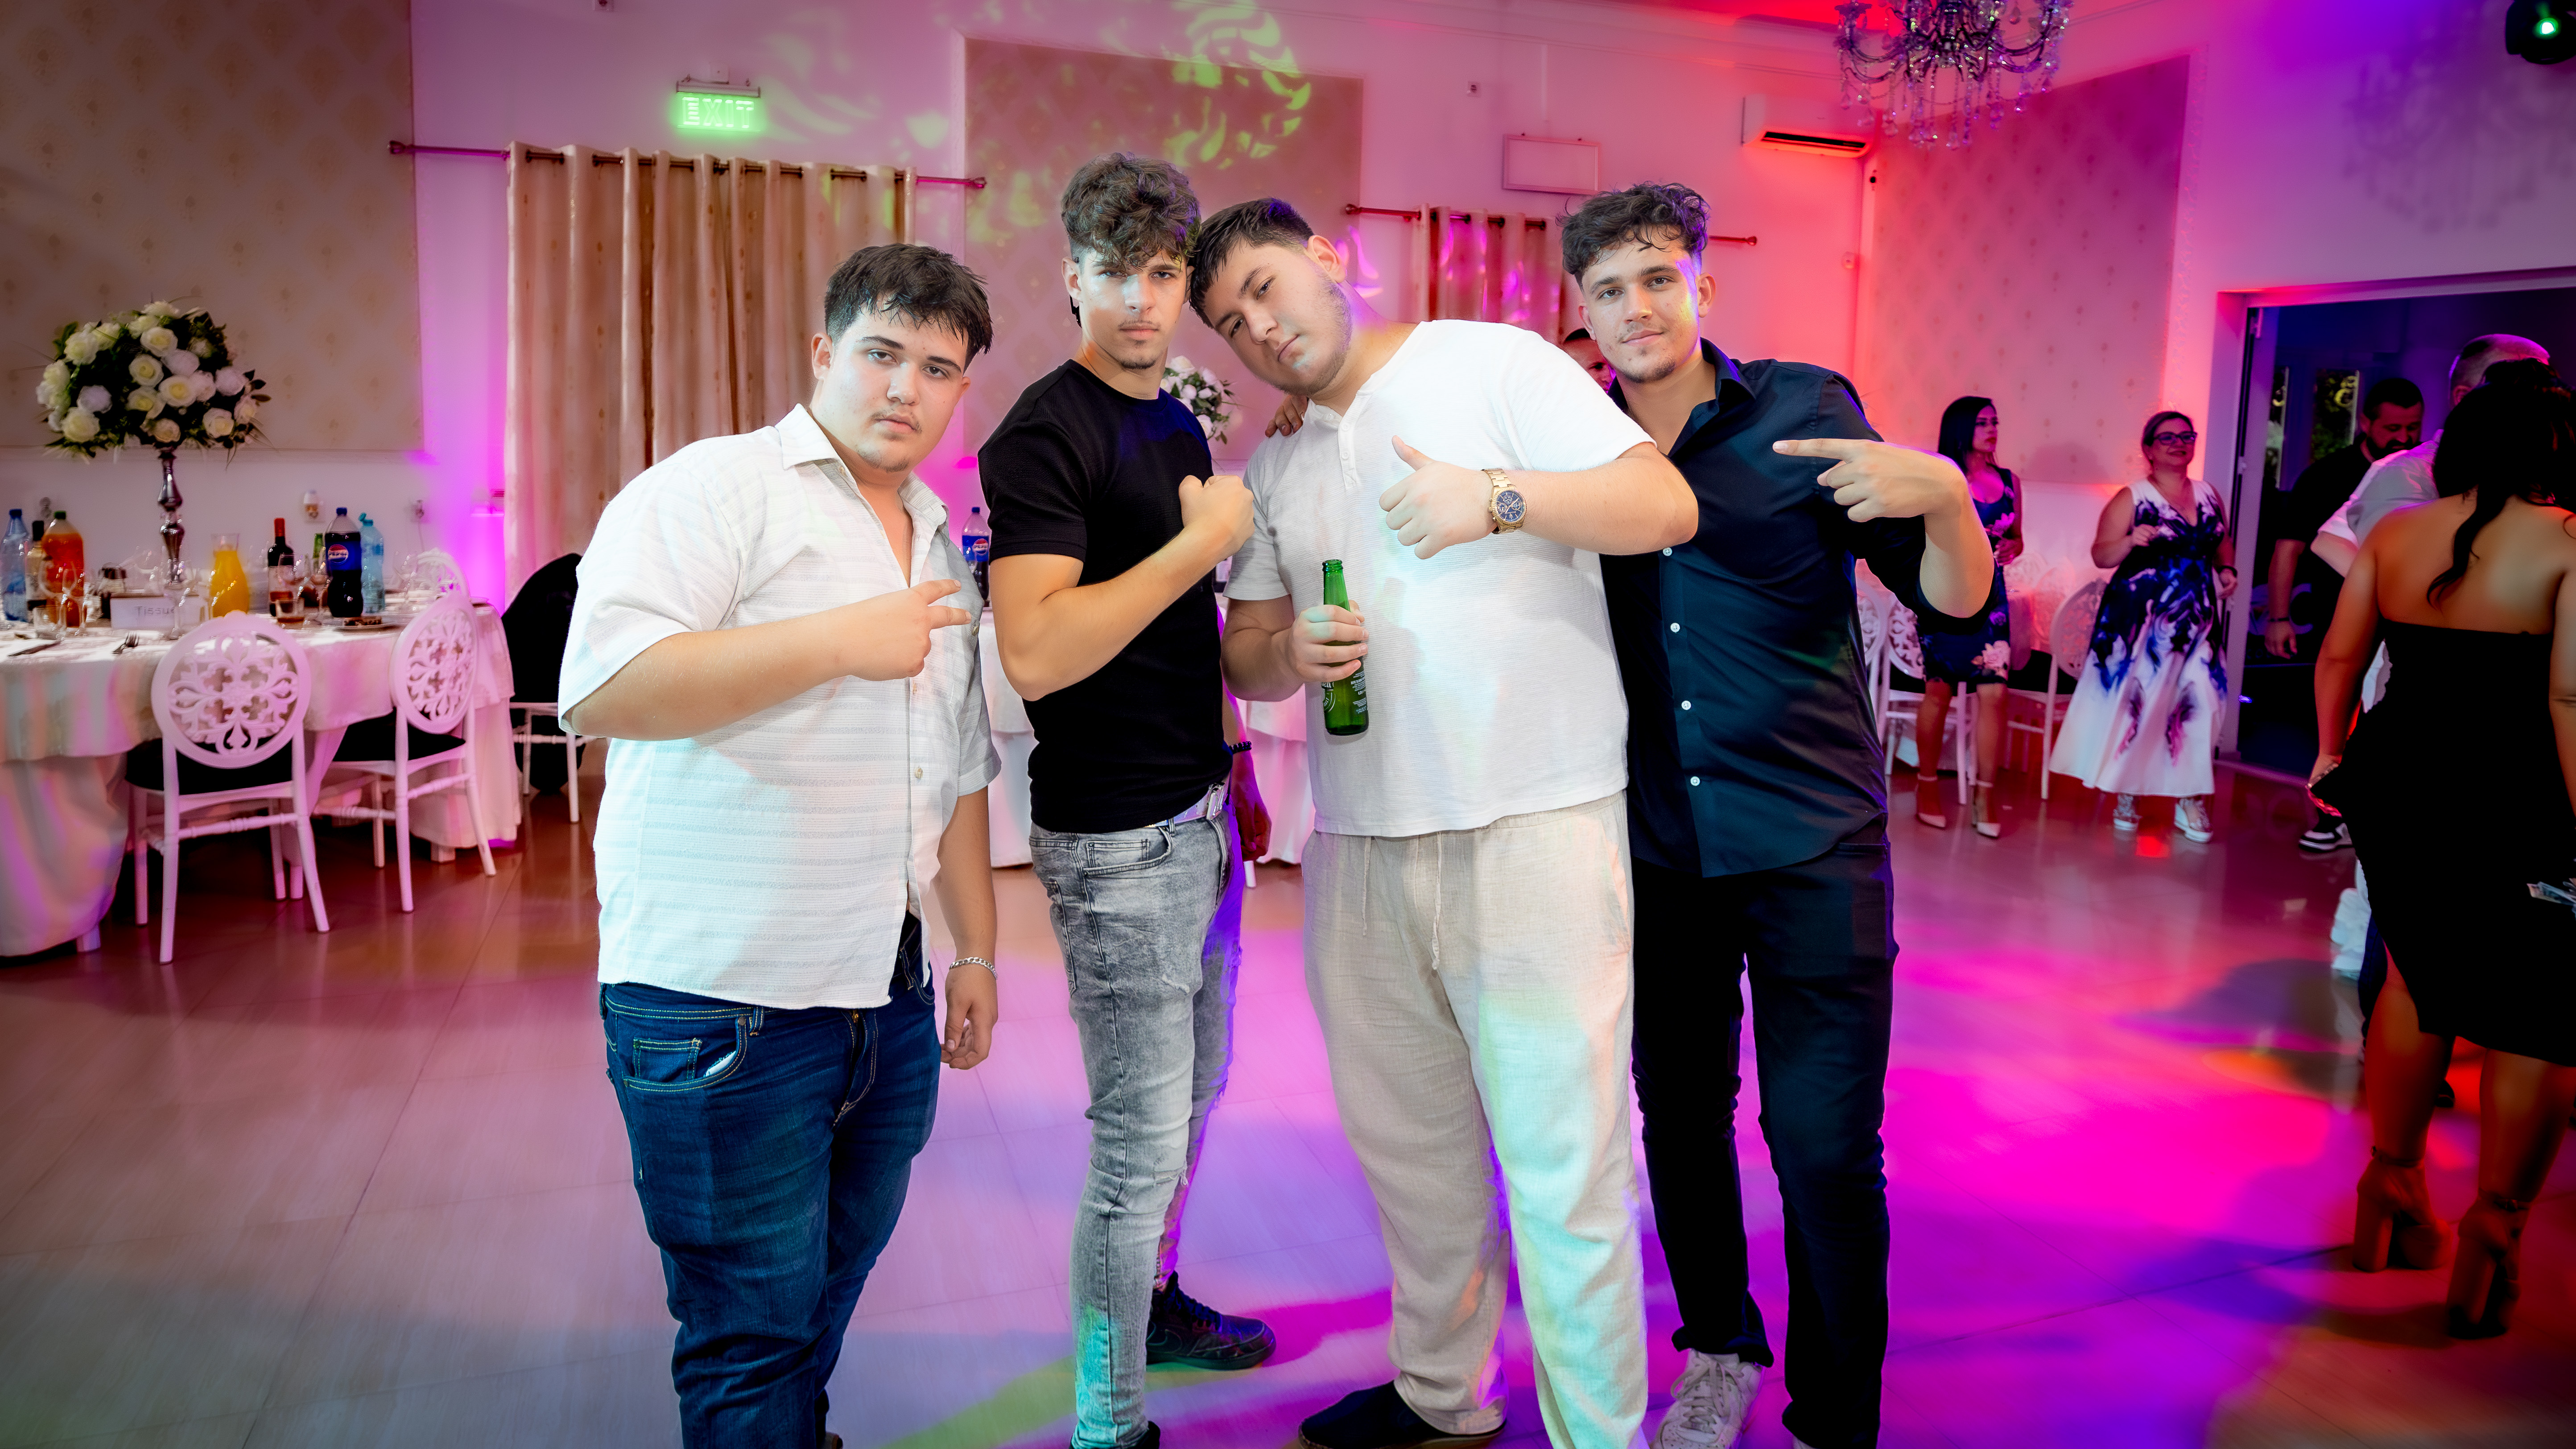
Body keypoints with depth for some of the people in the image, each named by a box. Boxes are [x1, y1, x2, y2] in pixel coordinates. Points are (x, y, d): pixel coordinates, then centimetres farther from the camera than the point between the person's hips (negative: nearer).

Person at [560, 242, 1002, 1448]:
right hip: (723, 998, -7)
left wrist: (978, 951, 21)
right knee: (754, 1332, 3)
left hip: (885, 991, 7)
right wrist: (842, 639, -20)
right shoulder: (716, 489, -7)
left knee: (824, 1295, 20)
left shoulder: (944, 555, 17)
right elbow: (603, 690, -22)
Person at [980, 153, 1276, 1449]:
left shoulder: (1179, 422, 11)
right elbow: (1035, 655, -29)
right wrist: (1200, 543, -25)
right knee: (1140, 1136, -1)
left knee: (1193, 1087, 22)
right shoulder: (1047, 434, -17)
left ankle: (1156, 1302, 44)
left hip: (1199, 811, 9)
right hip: (1116, 838, -9)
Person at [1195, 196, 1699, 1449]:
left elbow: (1664, 507, -8)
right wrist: (1289, 652, -5)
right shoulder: (1275, 466, 16)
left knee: (1564, 1162, -4)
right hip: (1358, 842, 6)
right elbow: (1242, 647, 18)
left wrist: (1499, 495, -22)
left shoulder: (1493, 363, -1)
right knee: (1406, 1144, 17)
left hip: (1531, 828, -6)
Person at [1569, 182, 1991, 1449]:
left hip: (1813, 845, -3)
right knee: (1680, 1117, 16)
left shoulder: (1802, 409, -4)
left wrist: (1943, 498, -26)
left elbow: (1957, 604, -5)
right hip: (1656, 852, 3)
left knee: (1826, 1145, -3)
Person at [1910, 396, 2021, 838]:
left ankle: (1985, 794, 2)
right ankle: (1927, 785, 17)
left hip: (1990, 595, 3)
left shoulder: (2009, 482, 11)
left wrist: (2011, 549, -2)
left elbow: (2016, 538, 20)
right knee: (1938, 691, 2)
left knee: (1994, 693, -6)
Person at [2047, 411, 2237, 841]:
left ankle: (2190, 799, 7)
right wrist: (2130, 541, -26)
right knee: (2132, 702, 0)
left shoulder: (2209, 495, 12)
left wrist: (2227, 569, 5)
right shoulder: (2132, 498, -3)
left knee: (2195, 707, -2)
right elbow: (2101, 555, -7)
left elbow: (2223, 542, 25)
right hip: (2139, 620, -4)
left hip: (2196, 622, 4)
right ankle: (2126, 795, 13)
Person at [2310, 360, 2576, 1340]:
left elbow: (2339, 657, 7)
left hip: (2397, 780, 5)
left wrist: (2333, 751, 21)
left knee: (2419, 978, 21)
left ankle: (2392, 1195, 31)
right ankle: (2490, 1245, 12)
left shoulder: (2394, 534, 2)